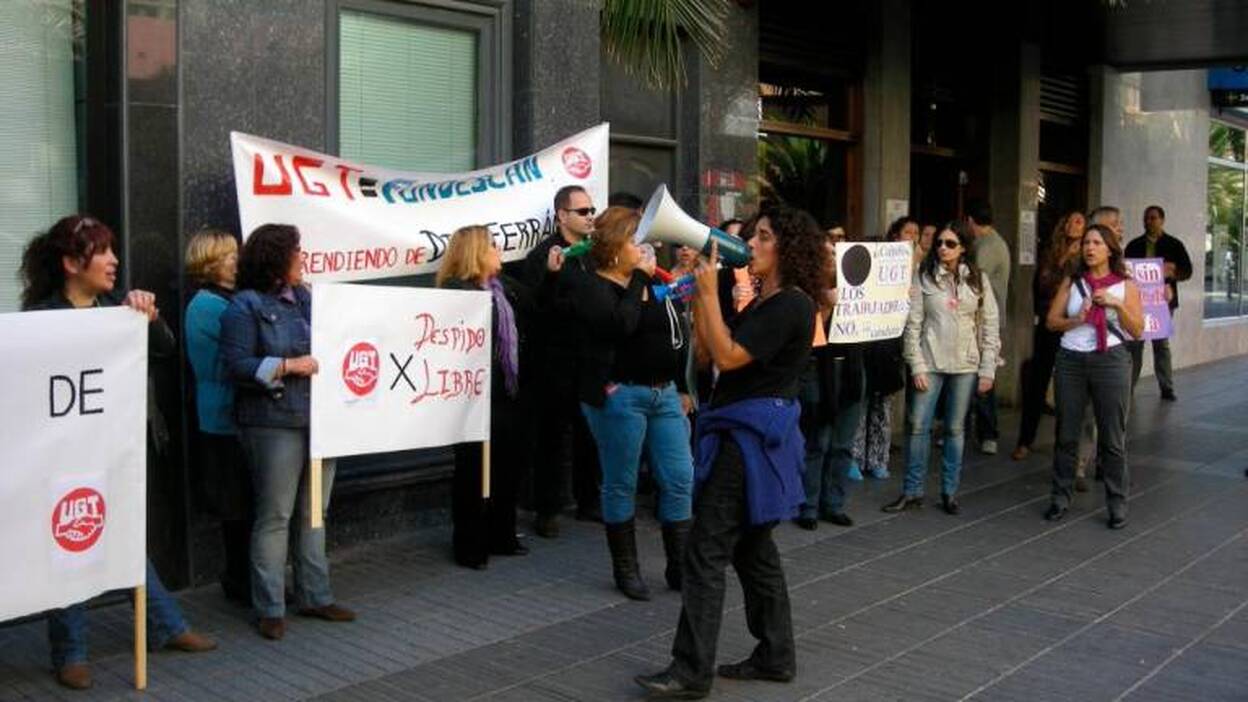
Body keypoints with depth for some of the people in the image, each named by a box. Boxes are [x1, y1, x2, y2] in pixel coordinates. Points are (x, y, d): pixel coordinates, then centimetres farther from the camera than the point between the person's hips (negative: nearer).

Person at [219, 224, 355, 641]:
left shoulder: (304, 298, 14)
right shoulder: (246, 307, -6)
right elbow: (236, 365, -13)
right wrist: (287, 366, -18)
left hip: (319, 421, 7)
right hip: (274, 424, -7)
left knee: (314, 512, 13)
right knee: (275, 516, 0)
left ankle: (315, 597, 24)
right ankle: (270, 609, 10)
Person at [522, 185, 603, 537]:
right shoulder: (543, 255, -7)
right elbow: (536, 307, -17)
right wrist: (550, 274, -31)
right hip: (557, 360, -6)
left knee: (591, 432, 12)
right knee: (552, 435, 1)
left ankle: (589, 501, 24)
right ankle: (547, 510, 8)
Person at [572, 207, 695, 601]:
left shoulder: (654, 282, 13)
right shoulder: (595, 289, -7)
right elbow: (621, 324, -28)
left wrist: (682, 388, 20)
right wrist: (639, 279, -17)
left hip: (664, 394, 7)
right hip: (620, 397, -6)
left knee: (680, 479, 5)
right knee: (621, 485, 4)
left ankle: (679, 567, 16)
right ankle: (625, 570, 18)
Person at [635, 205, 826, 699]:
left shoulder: (791, 305, -15)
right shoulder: (766, 303, 16)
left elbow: (728, 357, -21)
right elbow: (709, 349, 13)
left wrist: (709, 292, -15)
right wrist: (698, 291, 6)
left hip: (753, 435, -10)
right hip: (747, 431, 10)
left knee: (706, 551, -9)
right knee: (752, 547, 15)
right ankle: (775, 656, 24)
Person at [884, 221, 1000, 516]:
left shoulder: (978, 280, 4)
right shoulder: (924, 278, -1)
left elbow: (990, 326, 5)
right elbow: (912, 325, -3)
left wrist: (987, 369, -1)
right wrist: (916, 367, -9)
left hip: (965, 365, 1)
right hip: (929, 363, -1)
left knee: (955, 429, 8)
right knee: (918, 426, 0)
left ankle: (950, 492, 18)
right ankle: (912, 492, 11)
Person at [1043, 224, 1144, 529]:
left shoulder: (1126, 286, 5)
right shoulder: (1071, 283, 10)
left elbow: (1137, 330, 2)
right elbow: (1051, 321, 7)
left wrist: (1117, 305, -12)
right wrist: (1077, 319, -10)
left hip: (1111, 361, -2)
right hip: (1071, 360, 2)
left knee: (1112, 438, 0)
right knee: (1066, 435, 6)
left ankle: (1117, 503, 9)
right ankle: (1061, 497, 16)